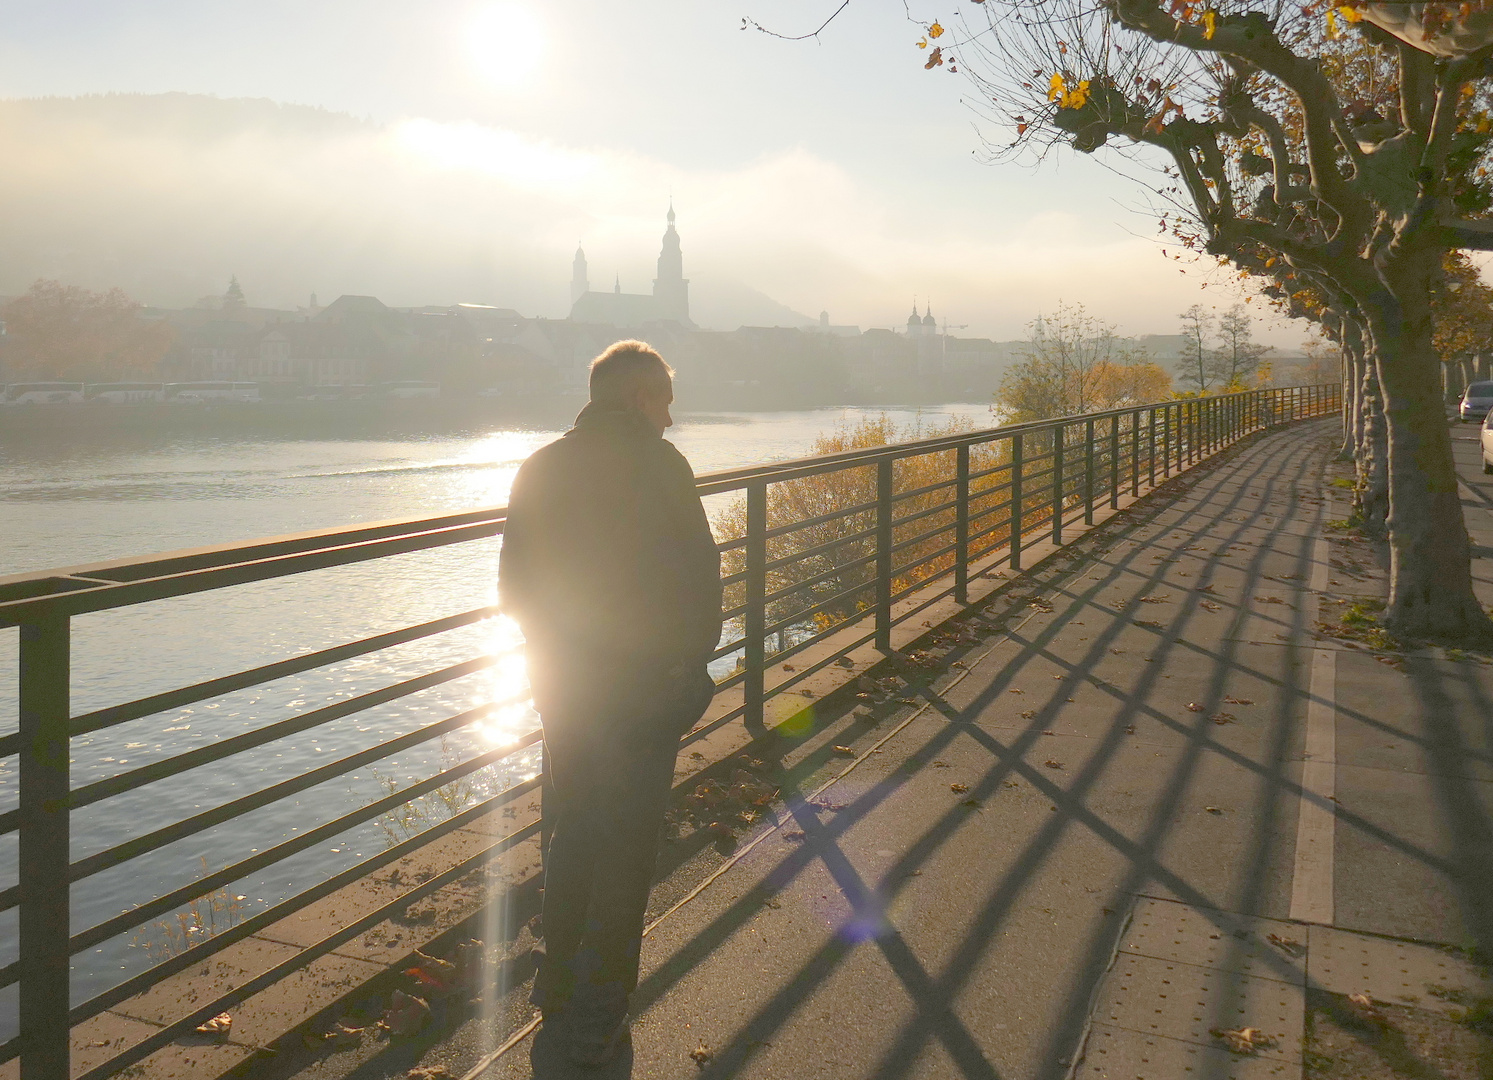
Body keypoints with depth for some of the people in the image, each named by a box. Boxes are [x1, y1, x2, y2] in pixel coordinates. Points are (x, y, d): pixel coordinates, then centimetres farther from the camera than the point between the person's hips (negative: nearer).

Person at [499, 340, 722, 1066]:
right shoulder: (657, 465, -14)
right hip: (642, 687, -5)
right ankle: (598, 1019, 16)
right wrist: (693, 654, 0)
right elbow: (698, 577, -15)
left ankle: (558, 988, 33)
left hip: (560, 684, 6)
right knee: (625, 853, 7)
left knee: (571, 834, 21)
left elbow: (513, 585, 7)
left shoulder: (540, 469, 3)